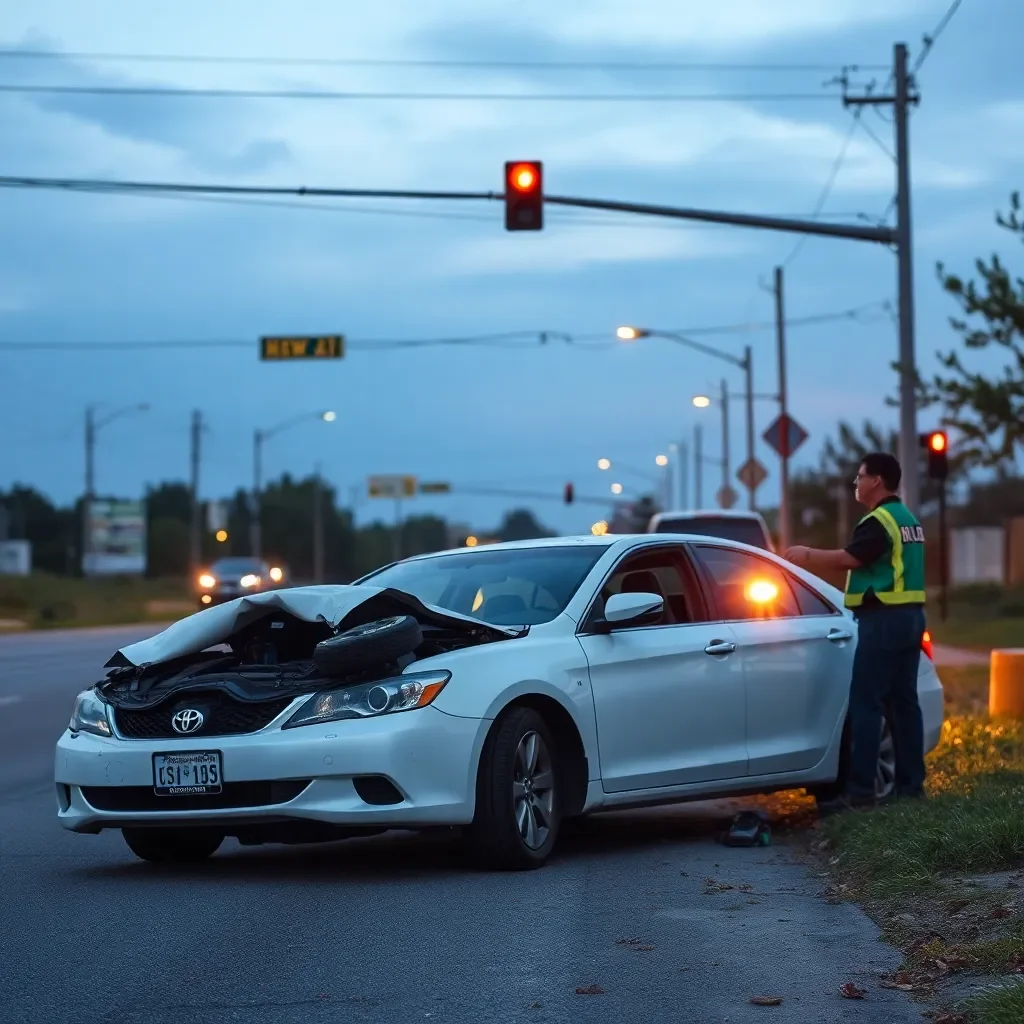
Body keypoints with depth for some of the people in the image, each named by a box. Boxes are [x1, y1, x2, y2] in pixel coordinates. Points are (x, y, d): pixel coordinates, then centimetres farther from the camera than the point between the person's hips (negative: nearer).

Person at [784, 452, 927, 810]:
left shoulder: (880, 521, -13)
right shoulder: (908, 519, 18)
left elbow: (847, 559, -21)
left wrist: (807, 557, -8)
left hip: (883, 620, -10)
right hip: (910, 616, 10)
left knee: (866, 703, -8)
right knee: (903, 701, 11)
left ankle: (860, 791, -10)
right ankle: (911, 784, 11)